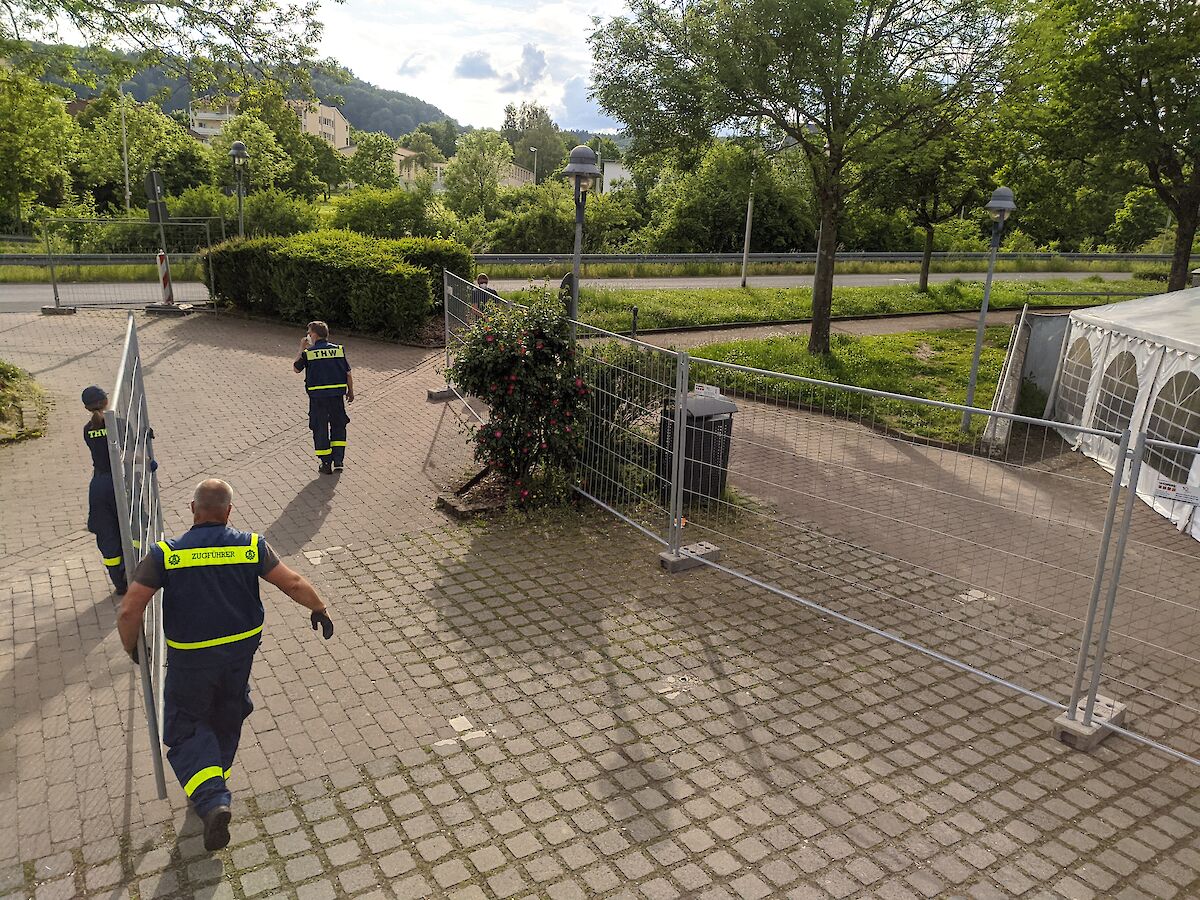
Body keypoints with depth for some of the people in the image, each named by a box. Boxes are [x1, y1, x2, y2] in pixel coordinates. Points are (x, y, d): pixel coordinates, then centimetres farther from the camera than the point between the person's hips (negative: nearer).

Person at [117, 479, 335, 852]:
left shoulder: (165, 554, -15)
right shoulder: (251, 546, -11)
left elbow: (129, 611, -17)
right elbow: (294, 583, -9)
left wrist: (131, 647, 3)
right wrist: (320, 609, 9)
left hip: (189, 660, -2)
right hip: (241, 652, 3)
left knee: (186, 727, 13)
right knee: (228, 718, 25)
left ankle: (211, 800, -5)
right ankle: (218, 776, 46)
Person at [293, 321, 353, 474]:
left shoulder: (308, 353, -4)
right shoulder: (338, 349, 2)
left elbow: (296, 368, 12)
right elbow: (348, 373, 4)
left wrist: (301, 349, 18)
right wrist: (351, 391, 15)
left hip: (317, 396, -2)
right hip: (337, 395, 2)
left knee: (320, 429, 9)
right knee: (338, 427, 15)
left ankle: (326, 463, 12)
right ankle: (338, 461, 12)